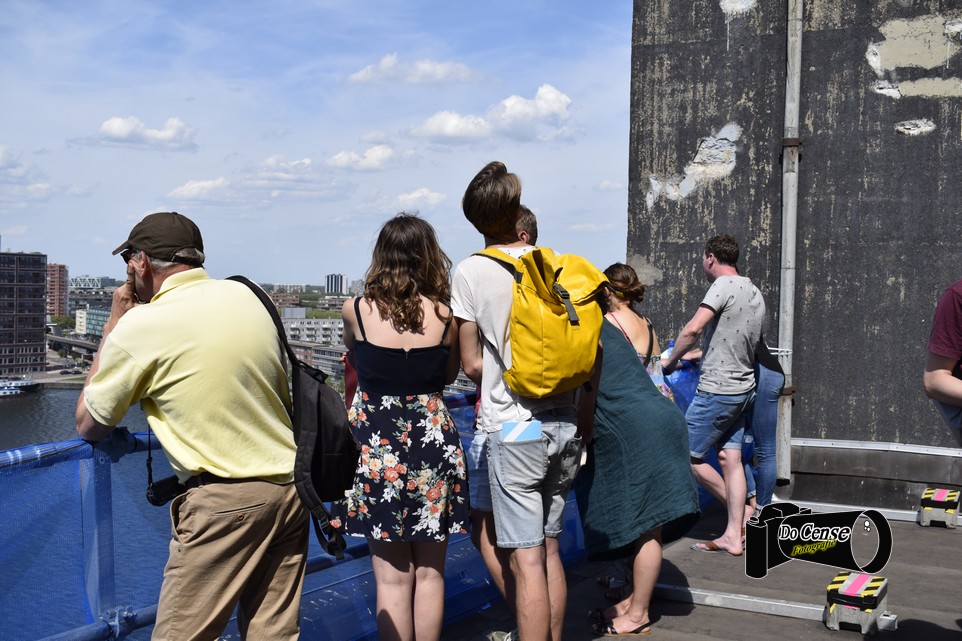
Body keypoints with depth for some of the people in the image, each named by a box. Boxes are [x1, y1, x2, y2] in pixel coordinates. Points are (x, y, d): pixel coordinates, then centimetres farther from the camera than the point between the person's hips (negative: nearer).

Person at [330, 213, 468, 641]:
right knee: (429, 573, 13)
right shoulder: (444, 314, -6)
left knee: (393, 577, 7)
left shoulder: (355, 310, -7)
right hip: (433, 443, 1)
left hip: (377, 445, -1)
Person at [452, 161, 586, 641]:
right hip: (565, 424, 5)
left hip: (513, 426, -5)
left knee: (526, 561, -1)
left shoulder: (470, 271, -6)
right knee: (549, 550, 17)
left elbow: (471, 364, -3)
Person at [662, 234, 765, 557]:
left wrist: (670, 360, -12)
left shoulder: (724, 286, -15)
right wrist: (700, 354, 29)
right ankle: (733, 535, 11)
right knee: (731, 458, 9)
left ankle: (744, 512, 11)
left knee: (688, 456, 3)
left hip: (716, 391, -9)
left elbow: (693, 329, -26)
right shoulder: (755, 294, 12)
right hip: (744, 389, 9)